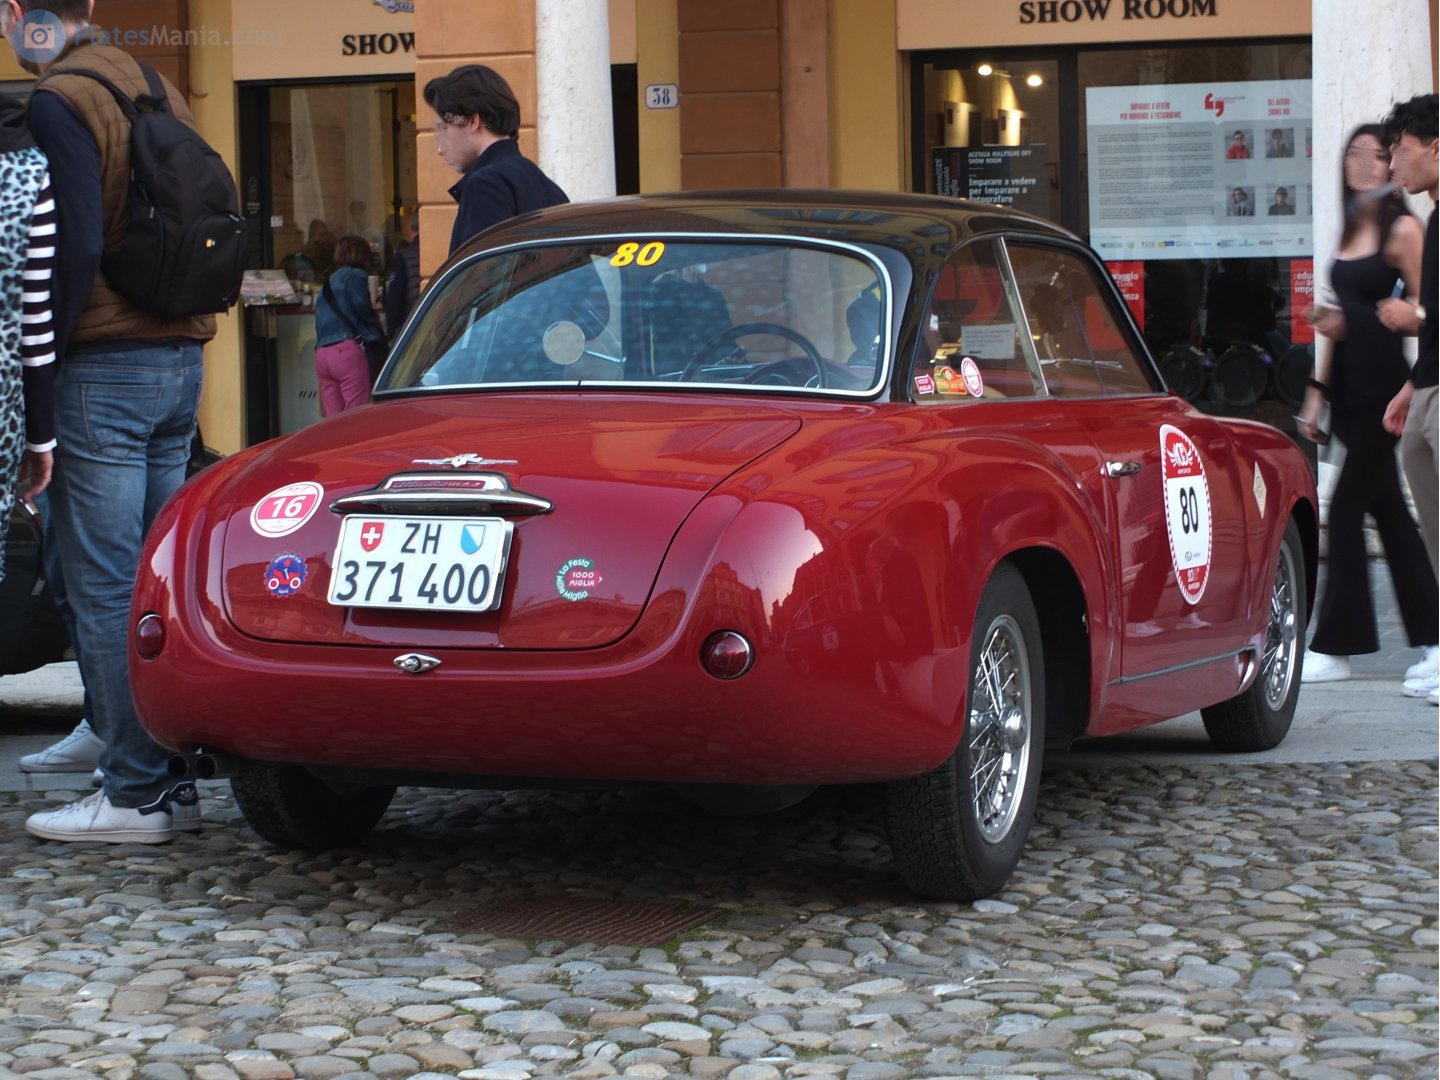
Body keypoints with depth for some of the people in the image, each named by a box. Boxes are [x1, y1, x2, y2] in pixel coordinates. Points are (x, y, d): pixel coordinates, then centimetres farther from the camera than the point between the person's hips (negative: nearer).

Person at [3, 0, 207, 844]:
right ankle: (171, 780, 14)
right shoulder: (156, 89, 15)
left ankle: (134, 793, -3)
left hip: (105, 369, -8)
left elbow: (75, 247, -19)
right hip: (181, 361, 8)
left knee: (105, 586, -4)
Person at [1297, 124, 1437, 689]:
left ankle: (1333, 647, -4)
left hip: (1383, 385, -8)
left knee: (1346, 506, -8)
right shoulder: (1349, 231, 16)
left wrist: (1356, 323, -19)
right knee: (1387, 510, 10)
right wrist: (1317, 389, 16)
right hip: (1351, 388, 8)